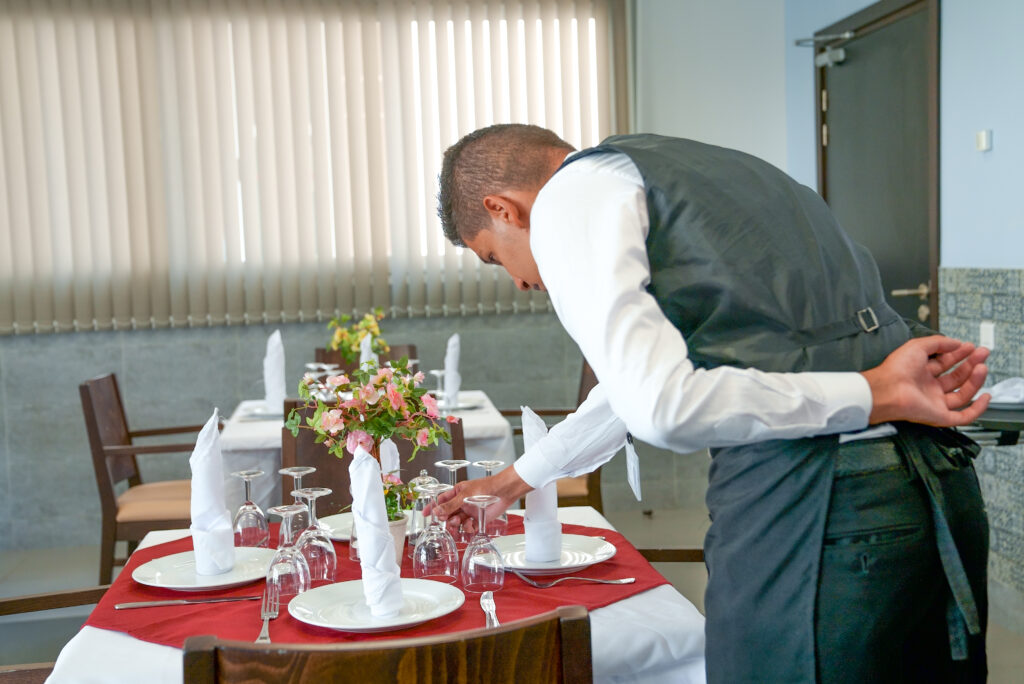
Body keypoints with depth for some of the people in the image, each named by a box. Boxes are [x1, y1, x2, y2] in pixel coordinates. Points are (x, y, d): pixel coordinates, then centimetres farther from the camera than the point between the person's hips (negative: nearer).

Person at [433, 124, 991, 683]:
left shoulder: (569, 197, -2)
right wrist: (519, 478, 45)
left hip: (804, 513, -9)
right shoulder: (691, 167, 24)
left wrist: (875, 396, -8)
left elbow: (662, 407, -19)